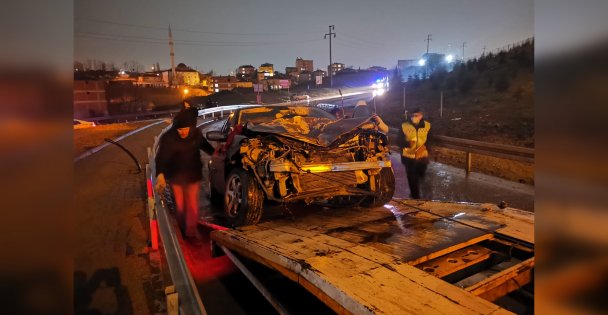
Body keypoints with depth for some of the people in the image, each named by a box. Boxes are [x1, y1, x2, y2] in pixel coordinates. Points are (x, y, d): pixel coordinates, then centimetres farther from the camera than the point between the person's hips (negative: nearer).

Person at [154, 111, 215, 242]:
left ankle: (191, 233, 12)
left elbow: (204, 144, 11)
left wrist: (213, 152, 20)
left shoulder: (197, 134, -11)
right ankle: (182, 231, 31)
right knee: (180, 205, 13)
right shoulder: (168, 138, -21)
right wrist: (160, 174, -40)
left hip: (193, 175, 2)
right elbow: (161, 157, -27)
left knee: (192, 204, 2)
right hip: (175, 176, -1)